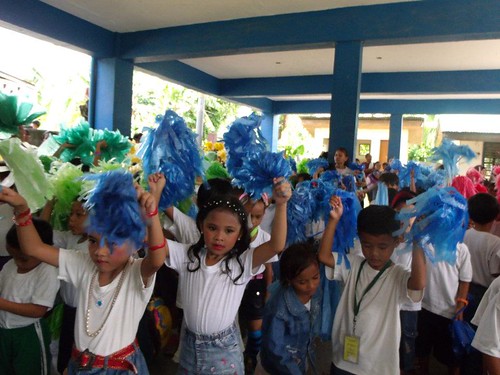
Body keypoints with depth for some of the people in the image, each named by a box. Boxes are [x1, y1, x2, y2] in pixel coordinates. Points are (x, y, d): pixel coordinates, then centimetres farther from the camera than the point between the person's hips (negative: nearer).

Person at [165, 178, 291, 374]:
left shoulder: (242, 262, -15)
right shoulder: (187, 255, -8)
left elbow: (276, 246, -30)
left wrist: (281, 205, -43)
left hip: (224, 349, -2)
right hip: (190, 345, 3)